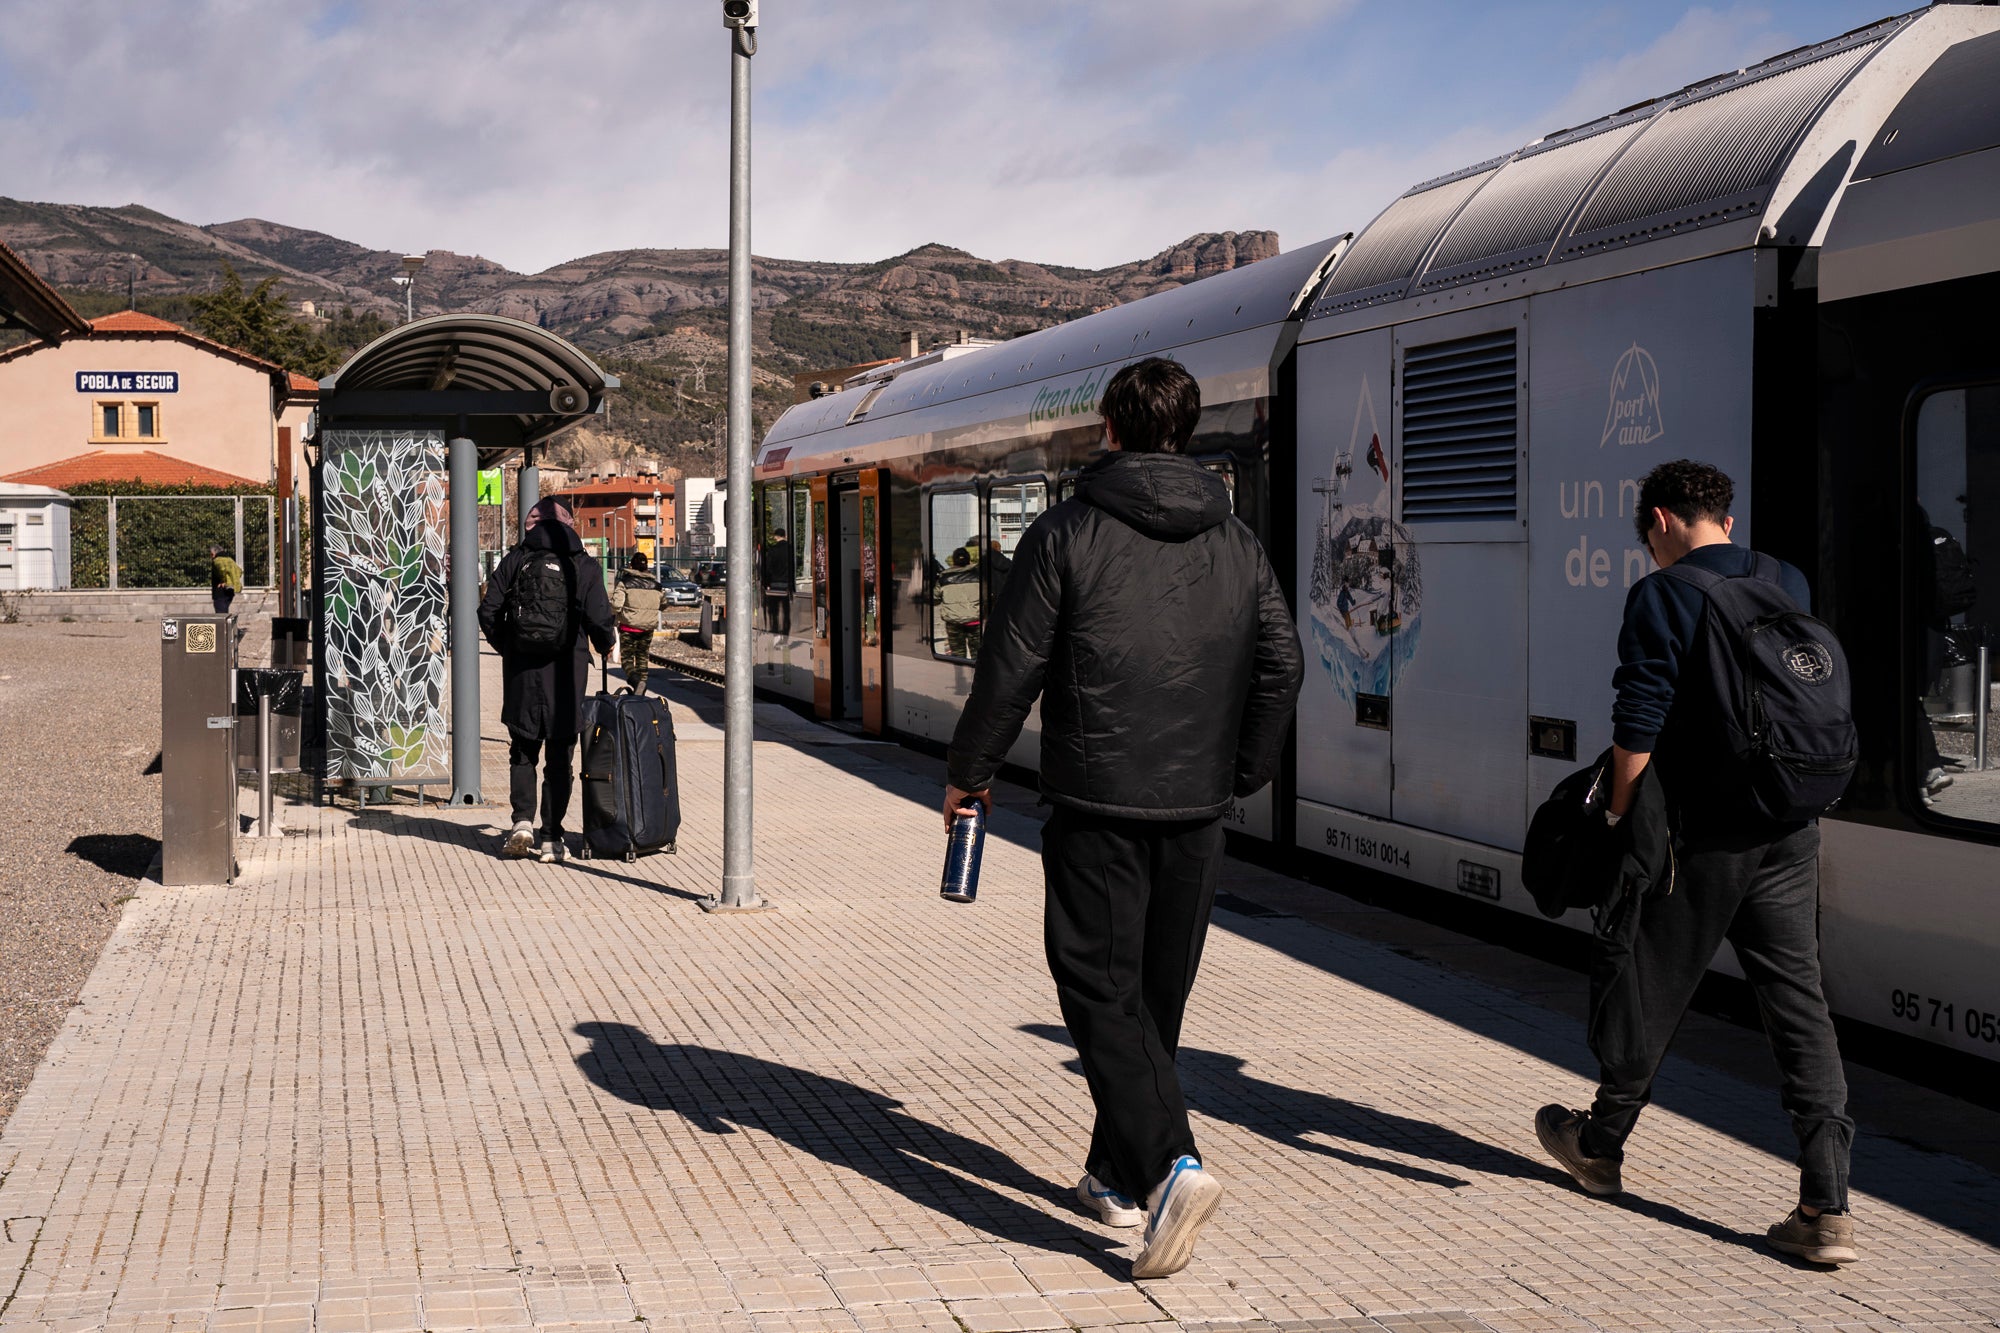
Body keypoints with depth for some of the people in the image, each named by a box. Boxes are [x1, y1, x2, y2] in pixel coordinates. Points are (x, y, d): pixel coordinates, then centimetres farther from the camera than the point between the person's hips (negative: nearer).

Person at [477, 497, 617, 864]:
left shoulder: (515, 560, 3)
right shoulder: (584, 565, -2)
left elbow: (488, 613, -1)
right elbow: (600, 619, -10)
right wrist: (606, 646, 11)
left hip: (522, 669, 1)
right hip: (566, 671, -1)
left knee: (522, 751, 15)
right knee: (560, 755, 5)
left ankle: (522, 821, 0)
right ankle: (551, 838, 5)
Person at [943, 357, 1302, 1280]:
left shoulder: (1067, 534, -6)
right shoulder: (1238, 545, 8)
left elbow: (1011, 667, -6)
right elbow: (1281, 666, 9)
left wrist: (969, 773, 6)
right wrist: (1241, 775, 20)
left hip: (1096, 803, -5)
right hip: (1195, 810, 5)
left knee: (1102, 989, -1)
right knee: (1156, 996, 15)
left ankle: (1168, 1164, -19)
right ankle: (1118, 1175, 26)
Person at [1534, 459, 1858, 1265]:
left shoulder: (1661, 596, -10)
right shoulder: (1791, 586, 10)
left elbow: (1639, 725, -15)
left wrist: (1617, 814, -4)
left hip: (1701, 834, -5)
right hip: (1790, 833, 5)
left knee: (1653, 992, 11)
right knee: (1799, 1003, 3)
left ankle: (1599, 1145, 31)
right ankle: (1826, 1207, -4)